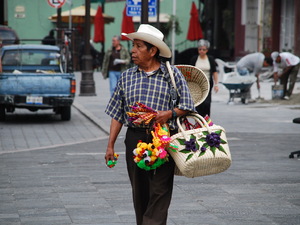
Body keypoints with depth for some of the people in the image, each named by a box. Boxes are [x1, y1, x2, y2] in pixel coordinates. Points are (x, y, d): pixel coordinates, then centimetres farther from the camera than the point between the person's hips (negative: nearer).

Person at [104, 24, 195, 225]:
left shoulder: (172, 74, 2)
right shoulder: (127, 76, 11)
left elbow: (187, 106, 4)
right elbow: (117, 114, 12)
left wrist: (170, 113, -16)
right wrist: (111, 145, 7)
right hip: (135, 138, 3)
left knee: (160, 192, -8)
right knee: (139, 192, 9)